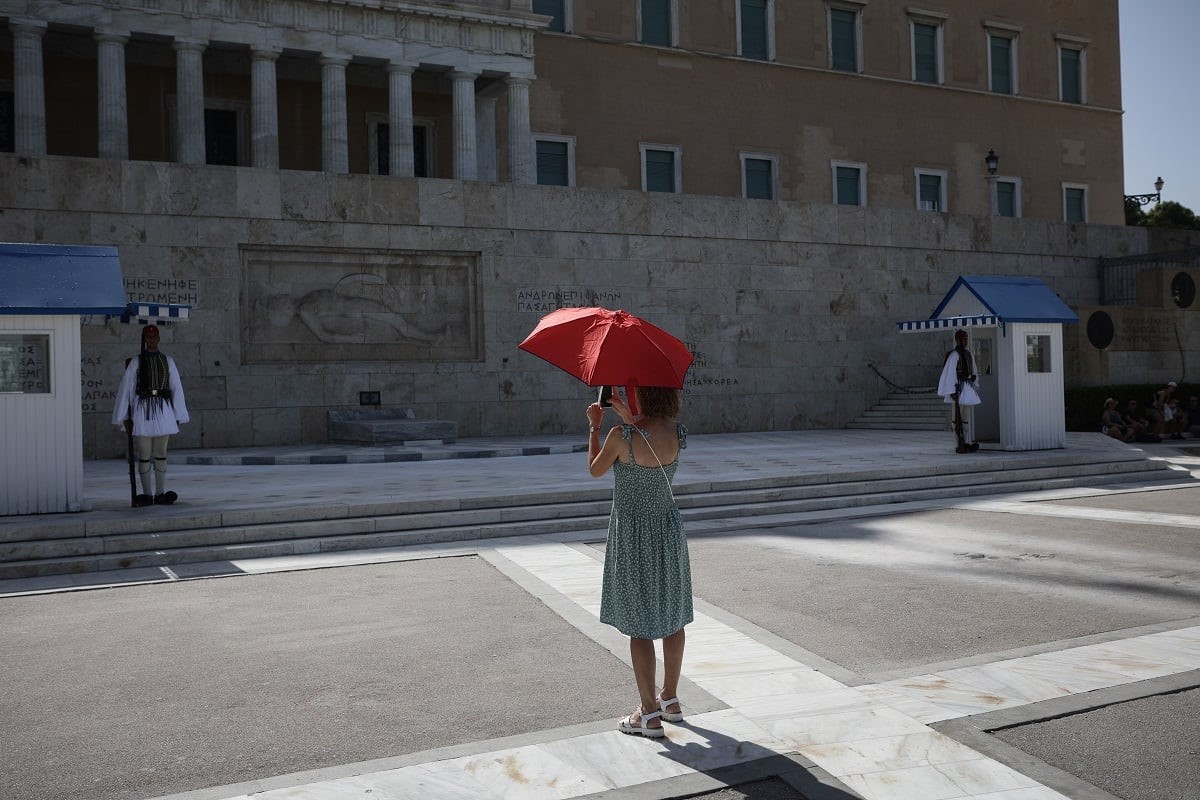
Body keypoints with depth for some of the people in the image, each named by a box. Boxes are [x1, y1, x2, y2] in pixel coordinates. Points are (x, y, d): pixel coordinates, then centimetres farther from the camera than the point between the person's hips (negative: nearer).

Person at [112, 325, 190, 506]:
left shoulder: (168, 361, 9)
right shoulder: (136, 362, 2)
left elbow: (176, 388, 10)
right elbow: (126, 389, 2)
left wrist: (178, 417, 7)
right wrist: (125, 417, -1)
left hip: (163, 409, 2)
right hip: (142, 409, -2)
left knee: (161, 454, 6)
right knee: (144, 455, 2)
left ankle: (160, 494, 12)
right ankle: (147, 495, 11)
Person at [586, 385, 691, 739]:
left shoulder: (621, 436, -22)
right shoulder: (677, 432, -7)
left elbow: (595, 470, -4)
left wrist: (594, 426, 8)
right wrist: (625, 415, 19)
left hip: (632, 534, -5)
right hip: (668, 528, 5)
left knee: (639, 626, 3)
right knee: (672, 618, 17)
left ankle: (649, 714, 10)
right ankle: (670, 699, 31)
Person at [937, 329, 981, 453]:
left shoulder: (967, 353, 13)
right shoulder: (954, 355, -12)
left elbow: (972, 370, 19)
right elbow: (950, 373, -15)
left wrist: (975, 386, 15)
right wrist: (952, 391, -17)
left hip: (968, 386, 8)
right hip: (959, 388, -8)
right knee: (959, 416, -3)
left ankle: (964, 444, 11)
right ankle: (961, 445, -1)